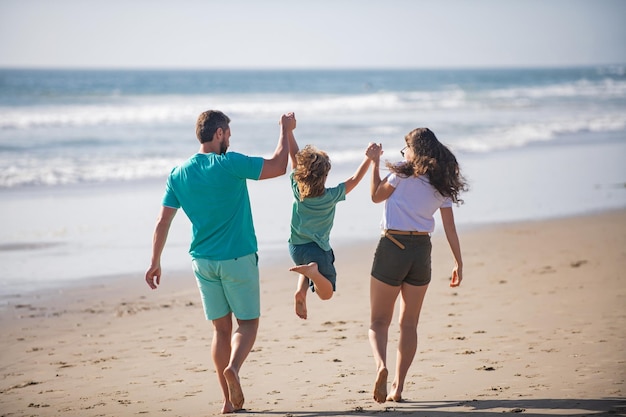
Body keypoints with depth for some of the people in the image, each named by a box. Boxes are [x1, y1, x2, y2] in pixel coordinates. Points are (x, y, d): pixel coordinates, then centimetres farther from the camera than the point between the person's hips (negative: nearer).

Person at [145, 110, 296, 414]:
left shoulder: (178, 174, 3)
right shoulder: (230, 164, -12)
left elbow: (162, 223, 4)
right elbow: (278, 167, -9)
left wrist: (155, 262, 10)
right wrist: (285, 131, 4)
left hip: (203, 261, 5)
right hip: (238, 259, -5)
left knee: (221, 328, 11)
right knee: (248, 323, 6)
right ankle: (233, 366, -24)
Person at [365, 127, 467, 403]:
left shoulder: (404, 173, -5)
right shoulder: (441, 183, 7)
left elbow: (376, 196, 7)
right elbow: (450, 228, 6)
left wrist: (374, 162, 15)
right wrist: (458, 263, 11)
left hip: (392, 248, -4)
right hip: (421, 251, 4)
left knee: (379, 320, 4)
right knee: (409, 323, 13)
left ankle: (381, 365, -24)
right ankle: (398, 387, 8)